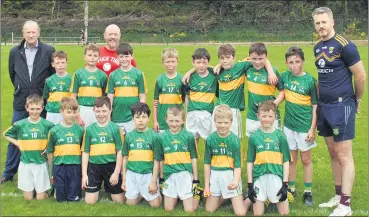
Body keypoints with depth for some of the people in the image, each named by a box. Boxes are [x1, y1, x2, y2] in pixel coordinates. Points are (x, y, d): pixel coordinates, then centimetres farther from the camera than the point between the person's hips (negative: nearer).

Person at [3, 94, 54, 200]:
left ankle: (41, 189, 31)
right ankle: (29, 189, 35)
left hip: (41, 163, 0)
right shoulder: (20, 124, -6)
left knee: (40, 197, 2)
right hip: (25, 163, 1)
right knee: (28, 197, 5)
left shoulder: (47, 125, -8)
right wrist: (18, 144, -3)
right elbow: (6, 134, 9)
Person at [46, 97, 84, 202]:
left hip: (75, 167, 1)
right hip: (59, 167, 0)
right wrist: (52, 171, 7)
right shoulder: (54, 130, -2)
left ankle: (72, 197, 33)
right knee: (60, 199, 7)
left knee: (74, 198, 4)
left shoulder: (80, 130, 1)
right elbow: (50, 152, 5)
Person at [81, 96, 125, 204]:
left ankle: (108, 186, 35)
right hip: (94, 167, 1)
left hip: (111, 166, -1)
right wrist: (84, 174, -1)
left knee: (119, 201, 5)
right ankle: (97, 188, 33)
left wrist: (116, 172, -9)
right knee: (90, 201, 2)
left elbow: (120, 151, -5)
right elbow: (85, 152, 4)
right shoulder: (89, 129, 1)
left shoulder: (115, 128, -5)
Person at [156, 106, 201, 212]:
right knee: (168, 209, 5)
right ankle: (177, 196, 35)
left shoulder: (189, 136, -5)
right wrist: (161, 178, 12)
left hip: (185, 174, -2)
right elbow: (160, 160, 9)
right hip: (169, 175, 2)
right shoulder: (162, 137, 0)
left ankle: (197, 193, 26)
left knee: (189, 209, -3)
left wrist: (195, 180, 1)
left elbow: (193, 158, 1)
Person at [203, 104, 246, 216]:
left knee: (240, 213, -7)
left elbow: (237, 165, -8)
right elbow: (207, 163, 5)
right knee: (209, 210, 9)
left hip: (230, 174, -3)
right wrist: (206, 185, 6)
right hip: (214, 175, 3)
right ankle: (223, 196, 35)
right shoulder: (210, 139, -3)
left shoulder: (234, 140, -9)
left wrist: (236, 180, -27)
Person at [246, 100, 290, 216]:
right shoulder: (254, 137, 2)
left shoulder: (280, 136, 1)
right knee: (258, 213, 1)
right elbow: (250, 162, 4)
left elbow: (286, 161, 2)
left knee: (284, 213, 5)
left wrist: (285, 183, -3)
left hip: (276, 177, 0)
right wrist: (250, 184, 0)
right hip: (259, 177, 0)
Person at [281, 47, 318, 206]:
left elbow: (315, 106, -9)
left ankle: (308, 192, 18)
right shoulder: (285, 76, -1)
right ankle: (291, 189, 25)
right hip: (289, 125, 4)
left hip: (305, 127, -3)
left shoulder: (310, 81, -12)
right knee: (291, 158, 13)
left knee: (306, 159, 8)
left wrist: (312, 129, -12)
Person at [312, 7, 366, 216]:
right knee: (333, 153, 13)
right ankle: (338, 196, 24)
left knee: (344, 155, -4)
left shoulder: (344, 45, -13)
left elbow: (361, 76, -10)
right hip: (324, 106, 8)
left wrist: (357, 100, 3)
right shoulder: (318, 47, 11)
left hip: (342, 106, -8)